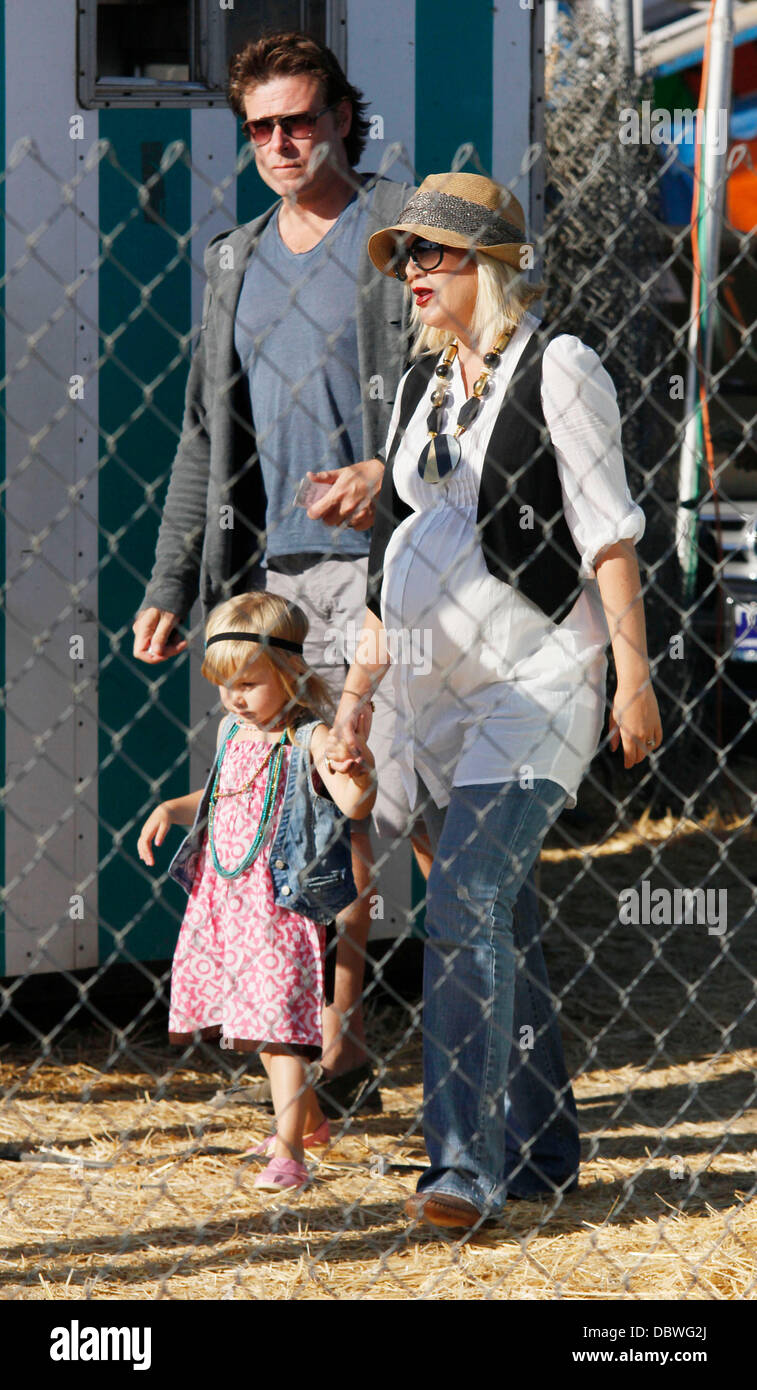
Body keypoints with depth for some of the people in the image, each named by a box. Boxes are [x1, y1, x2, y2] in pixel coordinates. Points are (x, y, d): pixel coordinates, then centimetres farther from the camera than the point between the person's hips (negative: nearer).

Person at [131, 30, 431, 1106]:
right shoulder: (236, 263, 18)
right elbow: (205, 437, 21)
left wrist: (388, 474, -22)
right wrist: (169, 586, 16)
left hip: (382, 561, -6)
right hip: (272, 573, 6)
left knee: (401, 800, -14)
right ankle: (339, 1058, 9)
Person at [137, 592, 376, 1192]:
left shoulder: (310, 738, -12)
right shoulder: (232, 732, 11)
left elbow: (355, 803, -26)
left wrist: (356, 765, -45)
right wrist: (169, 810, 13)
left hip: (281, 900, -8)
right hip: (221, 895, 8)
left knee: (280, 1023, -12)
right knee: (256, 1024, 18)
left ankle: (288, 1151, -11)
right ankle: (309, 1119, 37)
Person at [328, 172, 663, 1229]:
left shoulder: (557, 369, -6)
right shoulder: (421, 385, 15)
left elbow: (607, 532, -9)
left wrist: (632, 675, -13)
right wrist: (357, 692, 16)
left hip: (536, 684, -7)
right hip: (439, 694, 8)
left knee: (467, 907, -19)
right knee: (495, 923, 11)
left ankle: (466, 1166, -23)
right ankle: (542, 1155, 21)